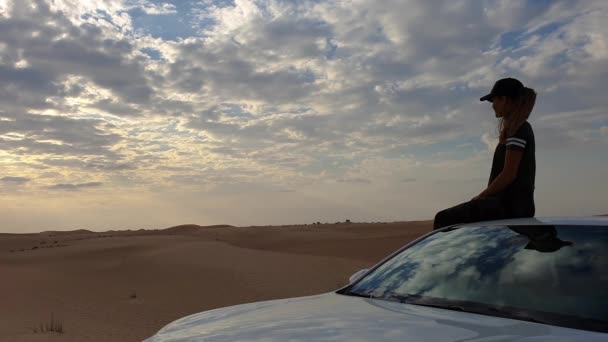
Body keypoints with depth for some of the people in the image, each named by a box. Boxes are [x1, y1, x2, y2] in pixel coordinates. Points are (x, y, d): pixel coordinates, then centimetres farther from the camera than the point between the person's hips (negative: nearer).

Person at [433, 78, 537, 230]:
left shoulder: (518, 130, -12)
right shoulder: (522, 129, 20)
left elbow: (509, 175, -18)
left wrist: (479, 197, -8)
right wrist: (481, 198, 12)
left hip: (511, 205, -10)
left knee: (444, 219, -17)